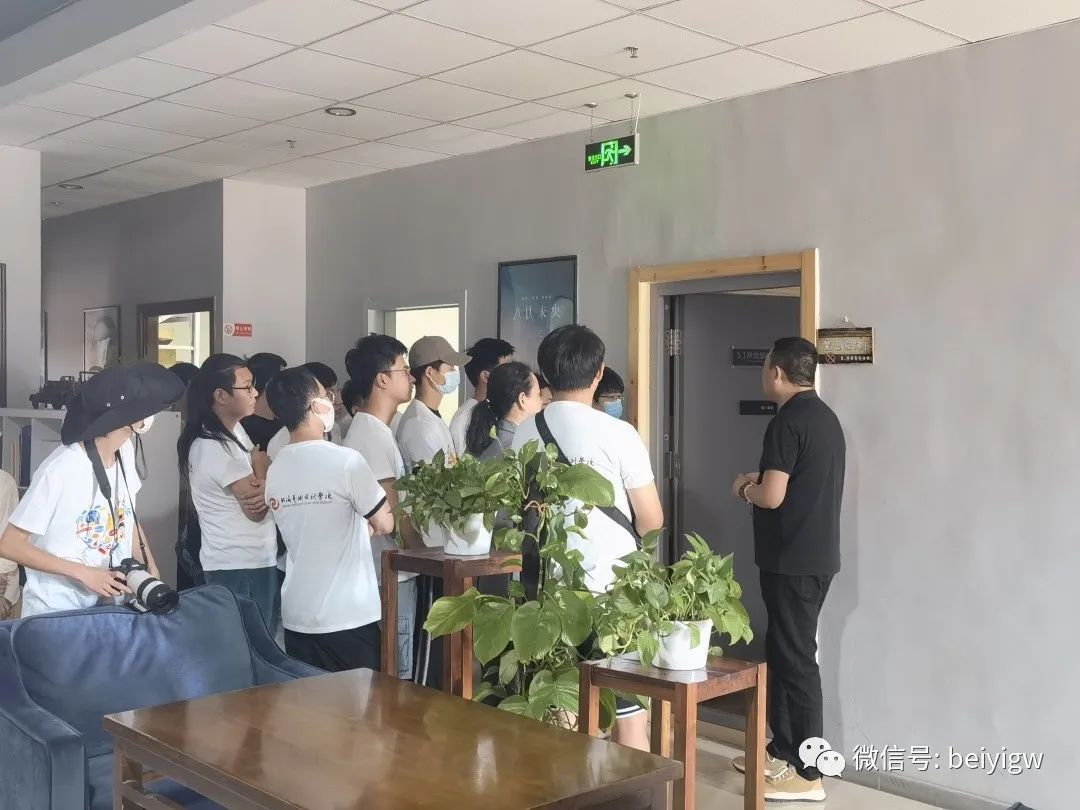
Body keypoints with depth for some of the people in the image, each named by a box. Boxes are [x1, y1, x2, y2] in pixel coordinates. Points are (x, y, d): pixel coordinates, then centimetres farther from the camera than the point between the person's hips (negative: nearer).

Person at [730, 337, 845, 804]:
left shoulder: (787, 421, -17)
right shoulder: (824, 417, 13)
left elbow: (772, 497, -21)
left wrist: (747, 488, -2)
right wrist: (763, 479, 15)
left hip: (793, 561, -10)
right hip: (815, 555, 10)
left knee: (795, 659, -4)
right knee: (783, 652, 17)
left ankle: (807, 775, 3)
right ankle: (782, 751, 27)